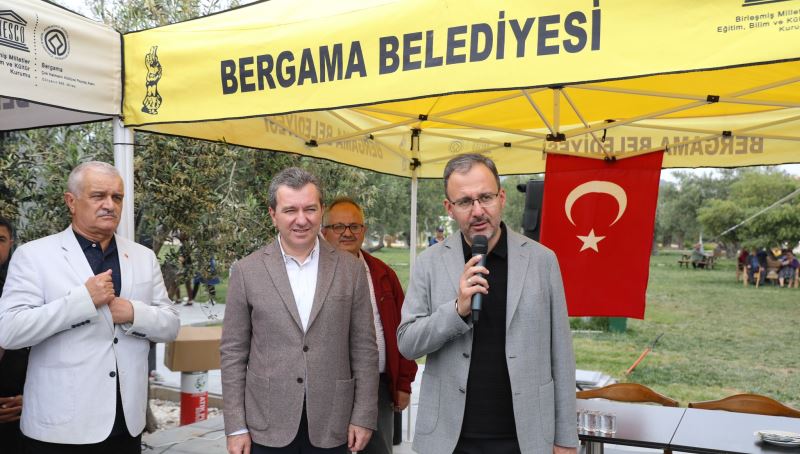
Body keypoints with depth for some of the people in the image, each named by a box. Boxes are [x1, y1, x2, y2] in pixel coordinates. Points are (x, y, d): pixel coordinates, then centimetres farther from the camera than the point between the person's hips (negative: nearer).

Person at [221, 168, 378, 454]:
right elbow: (233, 352, 0)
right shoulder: (247, 271, -2)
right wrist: (236, 427, -3)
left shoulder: (351, 269, 0)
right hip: (267, 427, 0)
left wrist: (363, 417, -2)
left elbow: (364, 348, 1)